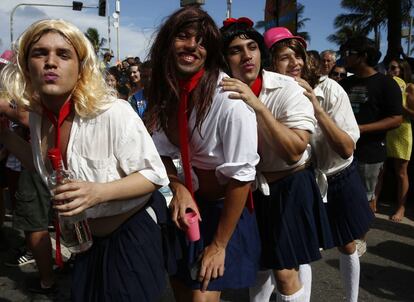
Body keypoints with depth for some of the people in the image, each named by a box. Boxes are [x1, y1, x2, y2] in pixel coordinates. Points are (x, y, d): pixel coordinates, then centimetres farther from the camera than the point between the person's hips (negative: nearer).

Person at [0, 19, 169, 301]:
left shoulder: (113, 113, -27)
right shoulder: (38, 116, -5)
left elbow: (154, 174, -20)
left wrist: (99, 191, -35)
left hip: (131, 235, -6)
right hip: (87, 239, 6)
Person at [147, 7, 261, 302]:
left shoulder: (229, 98, -27)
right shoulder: (166, 91, -7)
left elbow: (241, 177, -22)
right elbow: (162, 152, 5)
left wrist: (219, 245, -15)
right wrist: (178, 188, -14)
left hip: (226, 209, -6)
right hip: (190, 204, 6)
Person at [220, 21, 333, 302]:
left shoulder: (287, 89, -19)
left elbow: (294, 152, -29)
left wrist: (258, 105, -36)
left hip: (288, 188, -3)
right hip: (249, 189, 4)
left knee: (285, 273, 1)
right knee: (257, 263, 21)